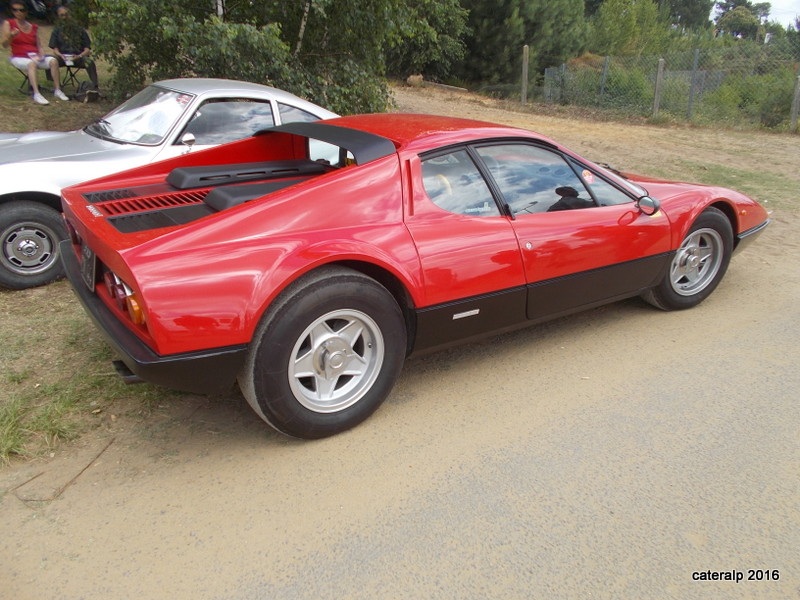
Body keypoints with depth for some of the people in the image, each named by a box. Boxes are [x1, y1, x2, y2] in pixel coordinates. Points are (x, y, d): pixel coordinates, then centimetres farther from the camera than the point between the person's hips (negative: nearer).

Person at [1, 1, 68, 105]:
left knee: (53, 60, -25)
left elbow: (38, 45, 12)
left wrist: (40, 55, -9)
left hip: (35, 57, 4)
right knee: (31, 63, -38)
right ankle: (36, 94, -52)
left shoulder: (33, 27, 14)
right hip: (19, 57, -4)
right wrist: (11, 36, -23)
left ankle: (57, 90, -25)